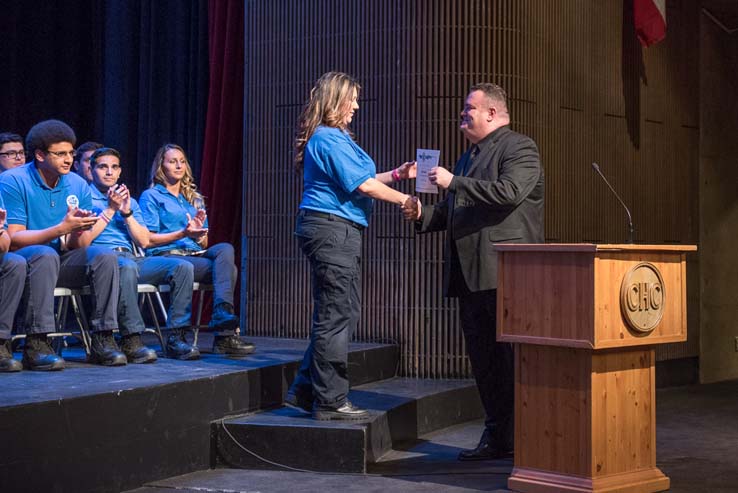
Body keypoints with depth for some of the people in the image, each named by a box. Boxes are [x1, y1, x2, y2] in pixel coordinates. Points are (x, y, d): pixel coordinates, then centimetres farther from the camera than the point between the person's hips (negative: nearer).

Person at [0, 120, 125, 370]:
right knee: (46, 255, -37)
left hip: (63, 260, 5)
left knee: (105, 256, -20)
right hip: (23, 260, -5)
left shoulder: (78, 185, 5)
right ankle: (35, 343, -36)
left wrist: (78, 232, -22)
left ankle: (103, 339, -20)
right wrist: (61, 229, -25)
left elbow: (80, 247, 3)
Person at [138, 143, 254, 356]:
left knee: (225, 249, -31)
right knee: (228, 268, -29)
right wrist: (183, 234, -12)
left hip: (195, 254, 6)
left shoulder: (195, 199, 28)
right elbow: (147, 240, -2)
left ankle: (224, 331, -44)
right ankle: (225, 333, -36)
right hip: (166, 257, -5)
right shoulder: (151, 196, 10)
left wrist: (199, 232, 1)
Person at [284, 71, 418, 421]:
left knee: (343, 313, 15)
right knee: (336, 316, -6)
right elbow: (363, 185, -14)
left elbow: (359, 180, 21)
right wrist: (403, 200, -5)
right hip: (332, 230, -11)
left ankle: (305, 390, 19)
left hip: (338, 233, 11)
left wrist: (397, 174, 15)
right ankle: (330, 401, 0)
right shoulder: (329, 139, -13)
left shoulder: (334, 138, 20)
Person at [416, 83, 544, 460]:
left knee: (514, 357, -5)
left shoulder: (519, 148, -2)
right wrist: (424, 215, 8)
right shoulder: (468, 157, 24)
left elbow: (508, 191, -20)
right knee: (482, 358, 10)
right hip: (471, 273, 9)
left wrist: (454, 182, -15)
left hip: (506, 272, -9)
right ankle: (496, 435, 17)